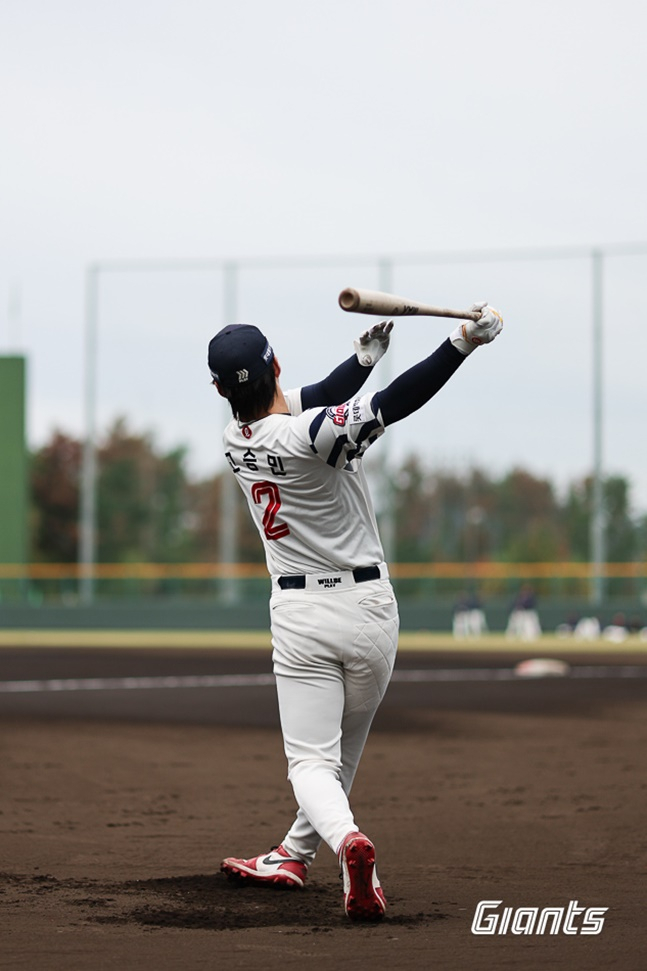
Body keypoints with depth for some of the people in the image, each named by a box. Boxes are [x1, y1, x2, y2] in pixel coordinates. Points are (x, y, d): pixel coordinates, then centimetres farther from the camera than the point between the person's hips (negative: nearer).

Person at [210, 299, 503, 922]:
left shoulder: (237, 439, -2)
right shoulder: (307, 438, -19)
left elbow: (309, 402, 12)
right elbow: (392, 404, -31)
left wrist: (364, 356, 6)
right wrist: (463, 342, -32)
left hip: (300, 615, 2)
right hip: (368, 609, -2)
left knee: (312, 759, -3)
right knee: (344, 748, 21)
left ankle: (344, 838, -32)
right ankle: (294, 855, 34)